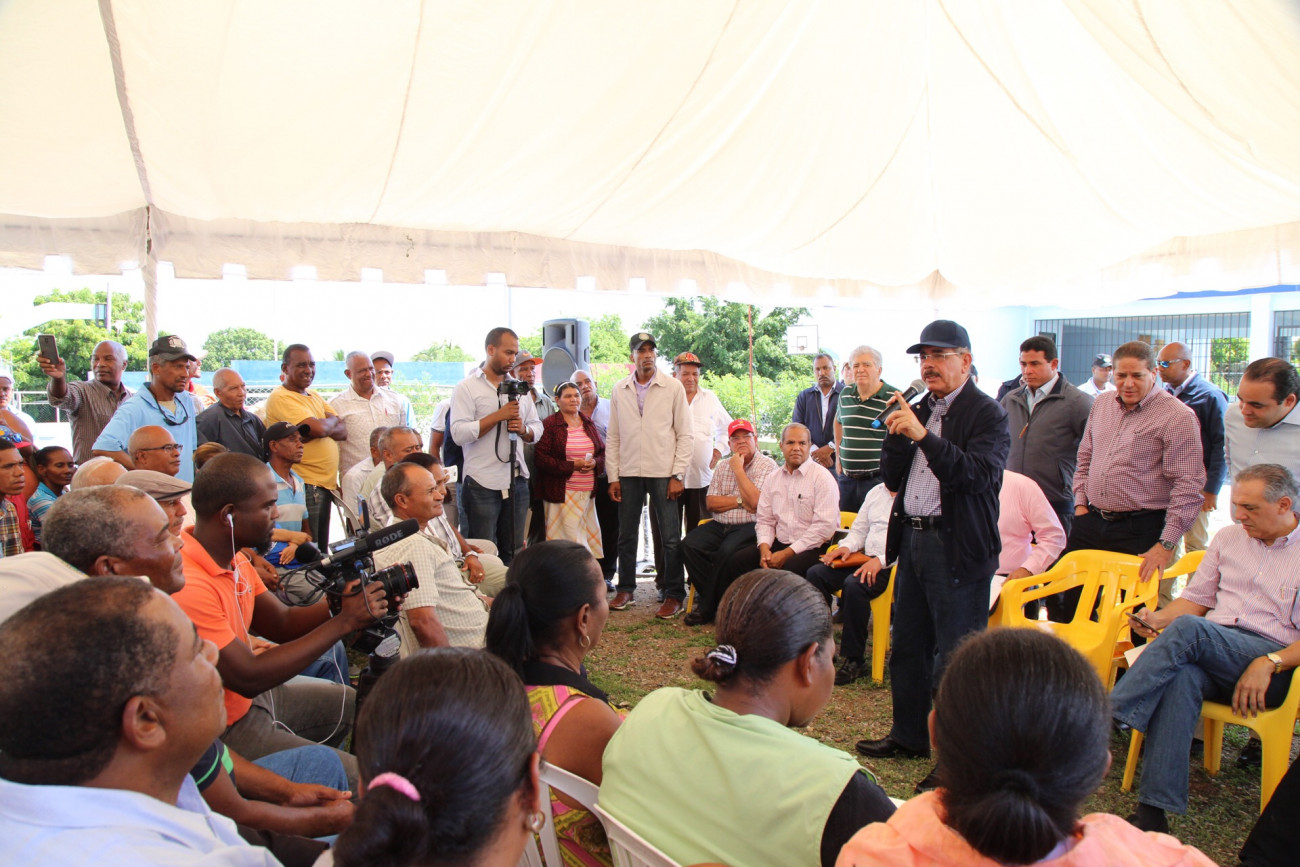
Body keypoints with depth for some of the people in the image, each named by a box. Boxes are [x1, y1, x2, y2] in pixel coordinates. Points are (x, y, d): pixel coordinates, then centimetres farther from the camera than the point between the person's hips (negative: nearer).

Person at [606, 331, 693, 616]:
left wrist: (678, 475, -7)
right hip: (628, 472, 3)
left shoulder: (673, 387, 1)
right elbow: (613, 437, 10)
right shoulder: (619, 390, 9)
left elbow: (685, 434, 0)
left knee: (671, 537, -2)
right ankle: (626, 589, 24)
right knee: (626, 535, 9)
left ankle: (674, 595, 8)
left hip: (663, 472, -3)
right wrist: (613, 477, 3)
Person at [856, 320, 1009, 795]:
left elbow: (977, 475, -22)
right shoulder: (921, 410, 12)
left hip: (957, 547, -8)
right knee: (907, 646, 18)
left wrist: (923, 435, -26)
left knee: (954, 658, -3)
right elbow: (892, 478, 11)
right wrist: (896, 434, -5)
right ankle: (909, 734, 35)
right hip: (912, 539, 8)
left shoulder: (987, 413, -8)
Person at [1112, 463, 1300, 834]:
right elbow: (1197, 598, 20)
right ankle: (1153, 810, -39)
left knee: (1188, 628, -34)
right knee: (1181, 676, -35)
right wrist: (1160, 617, 0)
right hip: (1207, 651, 4)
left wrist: (1270, 663, -19)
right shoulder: (1228, 538, 19)